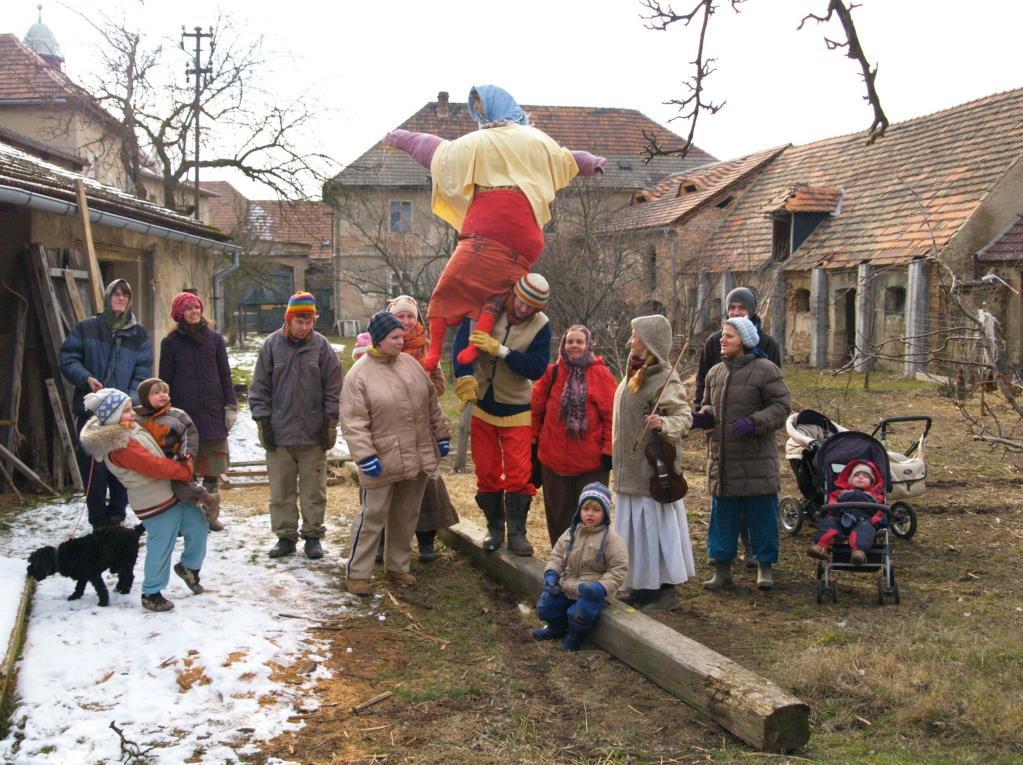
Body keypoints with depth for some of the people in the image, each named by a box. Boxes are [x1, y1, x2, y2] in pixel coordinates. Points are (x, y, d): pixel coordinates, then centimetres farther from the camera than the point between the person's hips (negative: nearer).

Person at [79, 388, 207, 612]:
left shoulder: (129, 430, 9)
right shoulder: (120, 445, -23)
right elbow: (154, 466, -24)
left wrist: (180, 465, 9)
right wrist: (185, 470, -14)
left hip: (172, 493, 10)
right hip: (156, 503, -10)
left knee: (198, 526, 15)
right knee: (161, 547, 0)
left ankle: (189, 566, 37)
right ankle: (151, 594, 16)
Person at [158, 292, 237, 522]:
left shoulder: (214, 338, 8)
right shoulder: (171, 342, 4)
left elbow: (225, 374, 10)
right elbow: (165, 379, 5)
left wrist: (230, 406, 4)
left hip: (213, 413, 2)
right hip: (184, 413, -2)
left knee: (213, 468, 5)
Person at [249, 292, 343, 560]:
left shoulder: (321, 346, -1)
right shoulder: (272, 345, 0)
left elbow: (333, 388, 3)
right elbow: (259, 388, 4)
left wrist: (330, 422, -1)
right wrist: (263, 420, -1)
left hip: (314, 434, 0)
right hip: (279, 433, 1)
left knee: (314, 490, 6)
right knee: (281, 490, 7)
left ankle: (312, 535, 17)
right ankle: (285, 536, 18)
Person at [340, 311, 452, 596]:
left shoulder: (411, 364, 7)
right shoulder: (360, 375, -11)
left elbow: (432, 404, 14)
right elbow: (353, 422, -14)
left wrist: (442, 436, 13)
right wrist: (366, 456, -19)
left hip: (418, 458, 6)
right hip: (384, 462, -6)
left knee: (406, 515, 15)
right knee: (372, 516, 1)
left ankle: (398, 566, 29)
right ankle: (357, 572, 12)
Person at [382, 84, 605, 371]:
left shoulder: (476, 143, 7)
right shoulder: (536, 139, 17)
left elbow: (436, 150, 17)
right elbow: (566, 159, 31)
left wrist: (399, 138, 33)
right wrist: (593, 163, 53)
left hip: (487, 229, -4)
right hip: (524, 233, 4)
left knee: (451, 284, -1)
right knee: (497, 290, 8)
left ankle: (434, 352, -9)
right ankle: (475, 347, -10)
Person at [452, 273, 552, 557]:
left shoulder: (541, 325, -13)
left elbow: (536, 369, -21)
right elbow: (462, 341, -21)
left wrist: (501, 350, -29)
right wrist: (464, 375, -36)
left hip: (516, 410, -1)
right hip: (483, 406, 1)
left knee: (519, 474, -5)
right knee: (486, 473, 9)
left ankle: (516, 533, 4)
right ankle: (494, 528, 23)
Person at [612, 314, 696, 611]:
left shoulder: (665, 379, -15)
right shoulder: (635, 373, 13)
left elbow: (684, 416, -20)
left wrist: (664, 424, -40)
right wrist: (616, 450, 20)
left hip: (654, 466, -9)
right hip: (631, 469, 9)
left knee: (655, 523, -3)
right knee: (635, 525, 13)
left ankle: (666, 589, 7)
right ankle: (643, 586, 22)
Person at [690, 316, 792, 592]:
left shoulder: (765, 370, -7)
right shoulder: (715, 372, 12)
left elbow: (781, 406, -11)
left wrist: (754, 422, -24)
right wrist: (702, 417, 0)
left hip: (756, 461, -5)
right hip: (721, 459, 5)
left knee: (761, 514, 3)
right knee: (723, 515, 9)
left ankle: (764, 566, 17)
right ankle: (722, 568, 19)